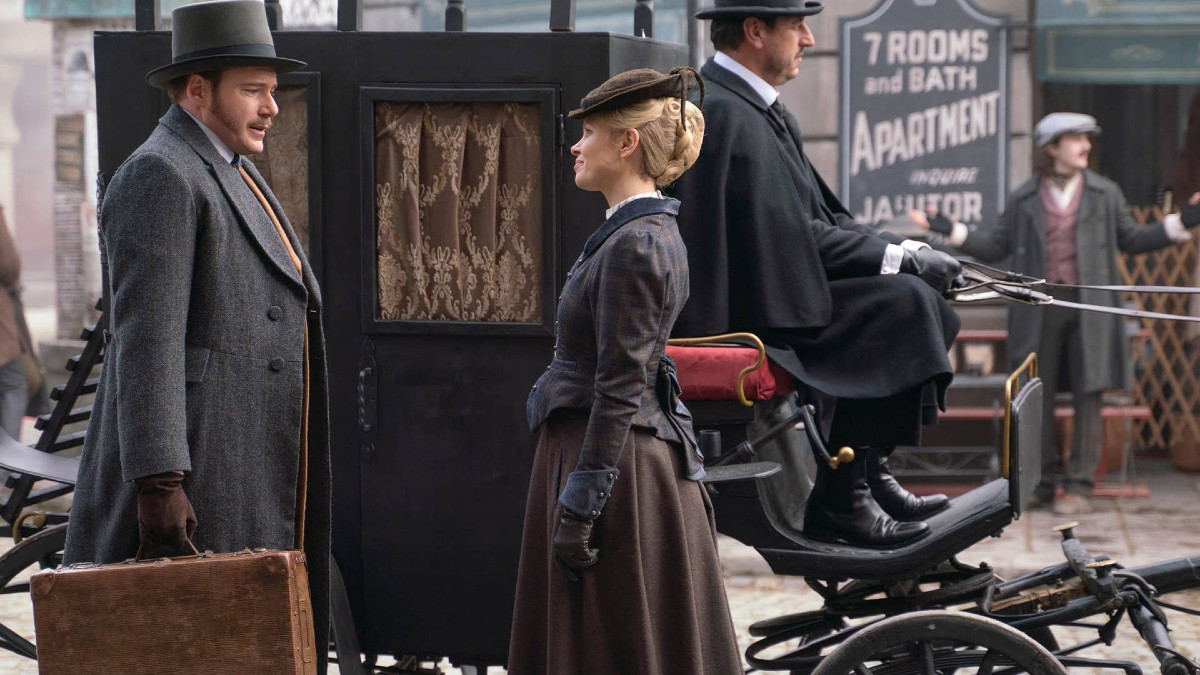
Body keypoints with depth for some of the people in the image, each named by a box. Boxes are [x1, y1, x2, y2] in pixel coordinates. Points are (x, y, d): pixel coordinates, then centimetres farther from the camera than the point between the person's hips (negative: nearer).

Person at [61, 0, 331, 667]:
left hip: (248, 480, 10)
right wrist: (158, 482, -27)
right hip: (189, 468, -10)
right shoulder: (159, 177, -13)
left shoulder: (230, 176, 19)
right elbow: (147, 337, -20)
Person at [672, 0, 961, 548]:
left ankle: (870, 474, 5)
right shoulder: (722, 113, -18)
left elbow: (817, 216, 17)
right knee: (899, 301, -19)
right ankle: (841, 499, -14)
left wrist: (906, 253, 3)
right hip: (736, 312, -11)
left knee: (917, 296, 7)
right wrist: (901, 258, -14)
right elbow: (792, 236, -20)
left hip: (767, 288, 11)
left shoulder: (755, 109, 15)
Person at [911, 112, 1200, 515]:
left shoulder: (1105, 194, 9)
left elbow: (1131, 240, 15)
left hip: (1088, 306, 0)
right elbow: (996, 247, 11)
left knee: (1088, 395, -3)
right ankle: (1044, 485, 14)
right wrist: (950, 231, 1)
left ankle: (1079, 489, 1)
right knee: (1036, 396, 3)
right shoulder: (1024, 199, 7)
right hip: (1040, 307, 0)